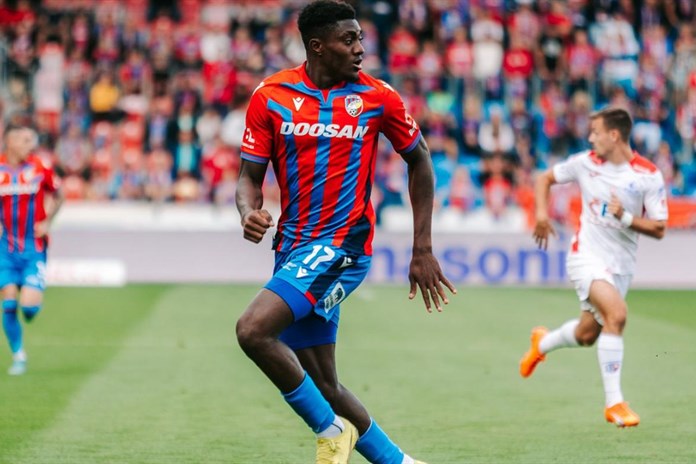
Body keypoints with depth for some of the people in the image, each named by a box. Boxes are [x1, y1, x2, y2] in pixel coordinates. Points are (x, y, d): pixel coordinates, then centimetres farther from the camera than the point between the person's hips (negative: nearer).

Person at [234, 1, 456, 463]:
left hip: (342, 245, -4)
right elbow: (251, 174, 6)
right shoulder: (271, 96, 1)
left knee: (253, 330, -23)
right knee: (322, 384, 6)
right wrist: (250, 212, -18)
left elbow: (419, 160, 9)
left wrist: (423, 251, 7)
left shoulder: (377, 96, -4)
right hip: (294, 247, 4)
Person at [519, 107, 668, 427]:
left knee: (586, 335, 11)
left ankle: (543, 343, 48)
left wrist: (625, 217, -22)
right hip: (587, 255, -2)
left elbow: (658, 229, -8)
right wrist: (541, 213, -2)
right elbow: (546, 178, 14)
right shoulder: (586, 163, -3)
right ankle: (613, 403, -20)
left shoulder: (649, 175, -8)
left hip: (621, 265, 2)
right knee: (617, 312, -26)